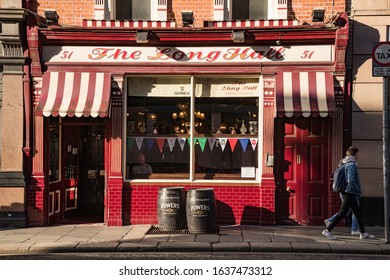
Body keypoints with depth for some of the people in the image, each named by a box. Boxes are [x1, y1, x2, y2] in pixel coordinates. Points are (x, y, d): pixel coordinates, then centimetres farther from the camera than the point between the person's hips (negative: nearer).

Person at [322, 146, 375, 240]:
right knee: (342, 213, -6)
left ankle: (363, 233, 21)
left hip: (349, 194, 10)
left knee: (358, 213, 15)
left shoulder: (346, 164, 13)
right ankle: (327, 230, -3)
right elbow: (351, 180, -24)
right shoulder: (352, 164, -15)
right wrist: (358, 190, -12)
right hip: (350, 194, -10)